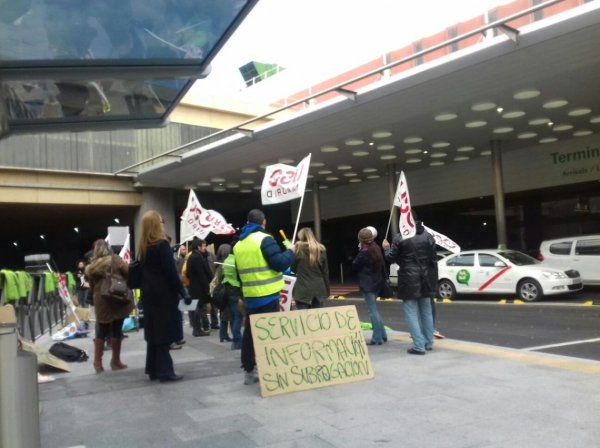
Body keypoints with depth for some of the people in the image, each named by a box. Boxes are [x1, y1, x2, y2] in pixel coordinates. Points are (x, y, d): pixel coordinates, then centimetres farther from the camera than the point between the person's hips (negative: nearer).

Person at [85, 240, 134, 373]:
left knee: (101, 331, 12)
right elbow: (129, 274, -9)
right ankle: (115, 361, 15)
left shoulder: (92, 266, 5)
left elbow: (91, 285, 9)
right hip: (118, 299, -2)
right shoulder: (115, 260, -5)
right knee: (117, 330, 6)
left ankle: (98, 362, 12)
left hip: (101, 301, 3)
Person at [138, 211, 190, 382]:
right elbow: (171, 272, -17)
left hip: (149, 294, 7)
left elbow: (144, 271, 14)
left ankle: (153, 370, 17)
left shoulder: (143, 247, 10)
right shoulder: (162, 244, -13)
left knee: (153, 331, 11)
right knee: (164, 332, -3)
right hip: (164, 294, -7)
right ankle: (165, 371, 0)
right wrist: (184, 292, -14)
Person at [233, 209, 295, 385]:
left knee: (250, 332, 12)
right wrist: (290, 251, -1)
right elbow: (280, 263, -18)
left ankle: (249, 371, 17)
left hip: (250, 296, 7)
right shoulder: (265, 239, -12)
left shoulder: (238, 245, 11)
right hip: (268, 296, -7)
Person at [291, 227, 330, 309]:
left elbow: (293, 268, 5)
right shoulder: (321, 249, 6)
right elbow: (325, 272, 7)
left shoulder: (298, 248, -2)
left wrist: (291, 251, 17)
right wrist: (327, 291, 13)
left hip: (303, 290, -3)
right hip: (319, 289, 3)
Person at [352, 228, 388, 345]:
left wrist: (359, 251, -3)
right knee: (374, 309, 18)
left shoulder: (364, 253, -18)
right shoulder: (376, 249, 7)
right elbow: (382, 267, 13)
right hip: (376, 283, 8)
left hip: (367, 284, -8)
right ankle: (382, 335, 22)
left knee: (373, 311, -4)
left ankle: (377, 338, -1)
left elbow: (355, 265, -7)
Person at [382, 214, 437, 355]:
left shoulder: (399, 238, -9)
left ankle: (419, 345, -3)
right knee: (426, 311, 16)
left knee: (411, 312, 2)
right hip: (425, 279, 4)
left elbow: (391, 258, -2)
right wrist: (434, 280, 9)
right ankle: (428, 342, 25)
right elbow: (433, 260, 2)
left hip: (409, 279, -4)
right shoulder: (427, 236, 2)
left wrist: (386, 248, 17)